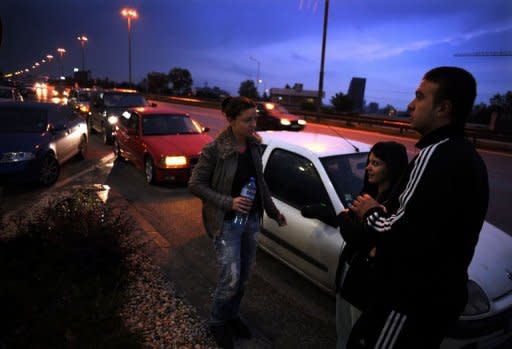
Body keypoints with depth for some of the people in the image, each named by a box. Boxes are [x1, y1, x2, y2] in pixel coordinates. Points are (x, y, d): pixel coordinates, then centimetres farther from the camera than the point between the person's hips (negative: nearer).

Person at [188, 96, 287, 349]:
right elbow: (195, 185, -14)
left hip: (252, 220, 6)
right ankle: (217, 323, 28)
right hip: (227, 223, -6)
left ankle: (232, 316, 42)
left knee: (244, 277, 16)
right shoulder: (215, 149, -19)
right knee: (230, 279, -2)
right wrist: (228, 202, -24)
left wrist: (273, 211, 14)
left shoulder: (254, 145, -1)